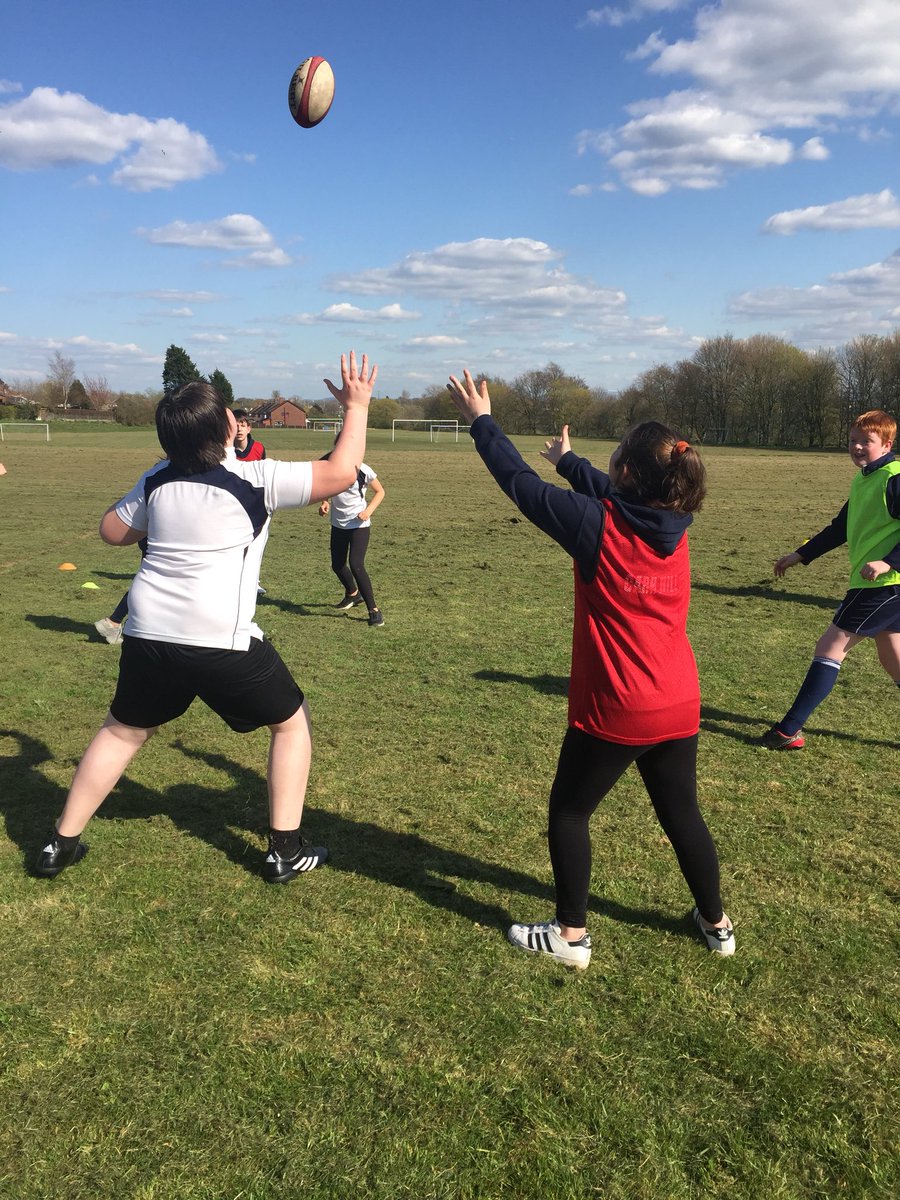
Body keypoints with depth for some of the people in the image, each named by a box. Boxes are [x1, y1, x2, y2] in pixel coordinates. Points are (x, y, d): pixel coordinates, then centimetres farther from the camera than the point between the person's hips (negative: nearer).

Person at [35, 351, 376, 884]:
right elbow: (341, 473, -8)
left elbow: (113, 531, 20)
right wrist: (357, 407, 3)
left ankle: (62, 844, 33)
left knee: (122, 731, 26)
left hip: (149, 637, 5)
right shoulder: (257, 479, -9)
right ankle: (287, 851, 17)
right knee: (292, 722, 16)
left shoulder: (158, 481, 7)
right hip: (222, 643, -5)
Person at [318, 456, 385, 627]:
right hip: (338, 524, 5)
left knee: (356, 565, -18)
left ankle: (374, 610, -8)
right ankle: (353, 594, 46)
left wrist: (368, 510, -18)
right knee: (337, 565, 16)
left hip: (359, 524, -5)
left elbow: (380, 492, -4)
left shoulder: (363, 471, -18)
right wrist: (325, 503, -10)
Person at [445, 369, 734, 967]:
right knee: (682, 814, 22)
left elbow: (523, 484, -7)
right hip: (680, 705, 6)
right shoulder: (674, 524, 1)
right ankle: (716, 923, 37)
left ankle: (571, 935, 22)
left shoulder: (598, 526, -17)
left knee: (569, 812, 13)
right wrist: (568, 458, 37)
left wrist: (482, 420, 6)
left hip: (615, 711, -6)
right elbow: (611, 493, 21)